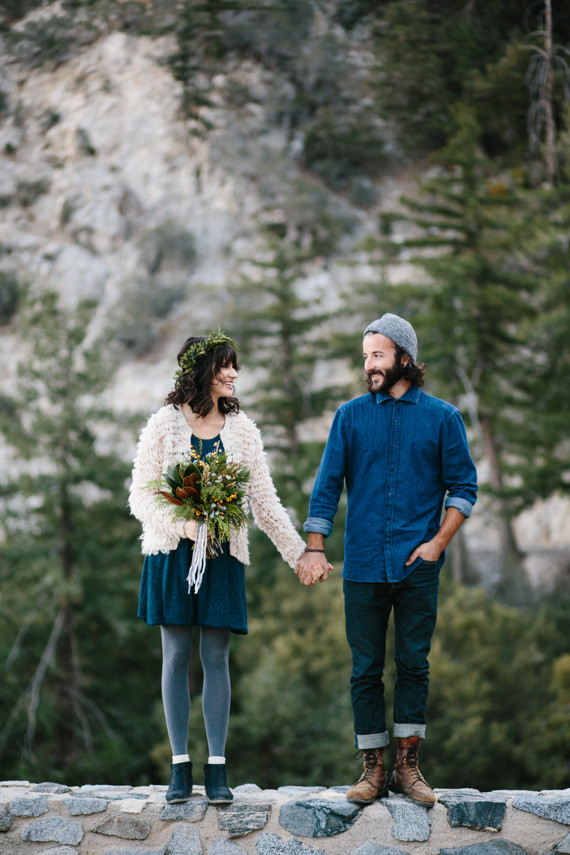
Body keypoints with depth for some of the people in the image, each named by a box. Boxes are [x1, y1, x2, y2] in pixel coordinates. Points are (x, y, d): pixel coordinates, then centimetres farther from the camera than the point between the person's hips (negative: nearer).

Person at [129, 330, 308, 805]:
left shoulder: (241, 430, 8)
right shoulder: (165, 426, 0)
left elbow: (265, 502, 11)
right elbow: (141, 495, 0)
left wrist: (300, 552, 8)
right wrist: (182, 524, -16)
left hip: (222, 556, 2)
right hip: (173, 552, -2)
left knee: (216, 657, -1)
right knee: (177, 656, -1)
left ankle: (217, 770, 1)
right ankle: (180, 767, 5)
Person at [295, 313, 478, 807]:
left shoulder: (442, 417, 5)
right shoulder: (351, 416, 8)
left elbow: (463, 487, 7)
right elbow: (328, 485, 7)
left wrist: (438, 541, -5)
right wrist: (314, 549, -1)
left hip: (417, 565, -1)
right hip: (364, 563, 1)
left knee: (413, 664, 1)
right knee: (366, 669, 2)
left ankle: (408, 766, 8)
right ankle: (374, 769, 8)